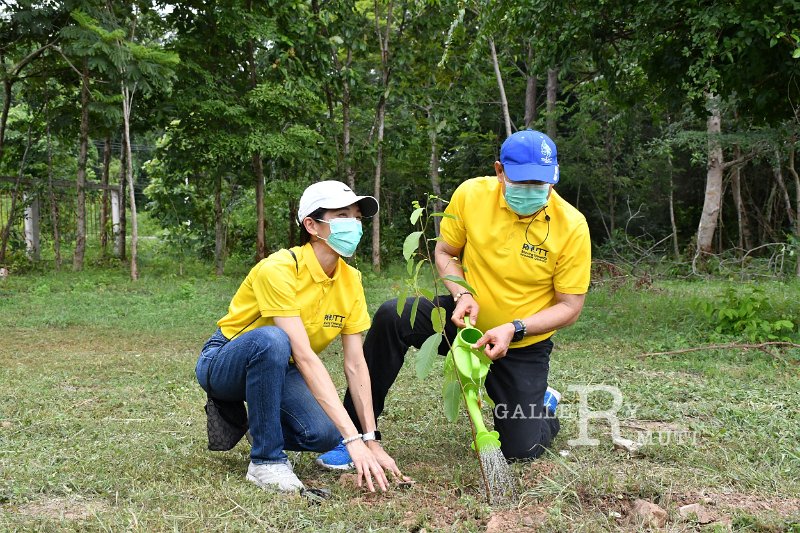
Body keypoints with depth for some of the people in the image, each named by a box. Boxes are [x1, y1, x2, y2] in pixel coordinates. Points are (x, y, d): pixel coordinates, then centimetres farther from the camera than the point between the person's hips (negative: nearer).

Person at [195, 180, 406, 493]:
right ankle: (266, 461, -23)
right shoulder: (279, 270, -27)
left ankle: (249, 417, 12)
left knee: (324, 434, -22)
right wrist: (353, 438, -39)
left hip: (276, 367, 6)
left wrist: (371, 441, -15)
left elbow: (355, 364, -7)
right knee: (272, 339, -39)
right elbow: (304, 357, -35)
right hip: (223, 363, -6)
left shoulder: (351, 280, -7)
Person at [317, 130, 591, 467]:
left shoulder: (572, 226, -18)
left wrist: (514, 330, -26)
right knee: (392, 317, -26)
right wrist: (462, 295, -18)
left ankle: (541, 403, 32)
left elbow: (570, 307, -12)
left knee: (521, 450, -7)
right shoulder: (471, 194, -14)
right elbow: (444, 253, 2)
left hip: (524, 346, -1)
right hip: (467, 319, 2)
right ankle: (356, 431, -13)